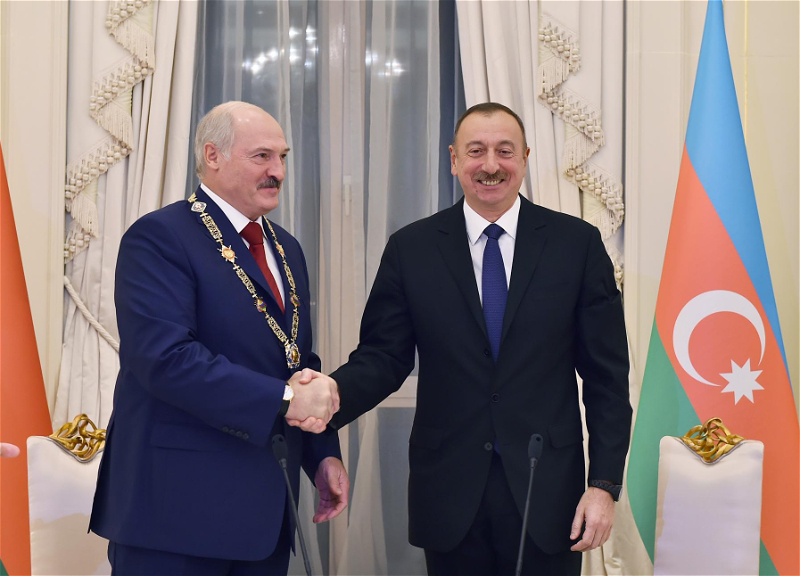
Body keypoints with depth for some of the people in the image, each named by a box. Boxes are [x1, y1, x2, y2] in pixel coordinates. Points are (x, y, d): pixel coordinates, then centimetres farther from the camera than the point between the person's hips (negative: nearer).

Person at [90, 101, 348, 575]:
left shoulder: (287, 249, 16)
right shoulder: (159, 237, -10)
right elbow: (165, 357, -22)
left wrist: (324, 454, 8)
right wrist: (282, 399, -22)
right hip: (179, 502, -7)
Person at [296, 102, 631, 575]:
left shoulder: (577, 243, 0)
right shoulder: (411, 249, 3)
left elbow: (606, 375, 0)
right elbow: (383, 356, 1)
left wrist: (604, 484, -5)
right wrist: (332, 394, -20)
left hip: (548, 495, 0)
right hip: (449, 496, 1)